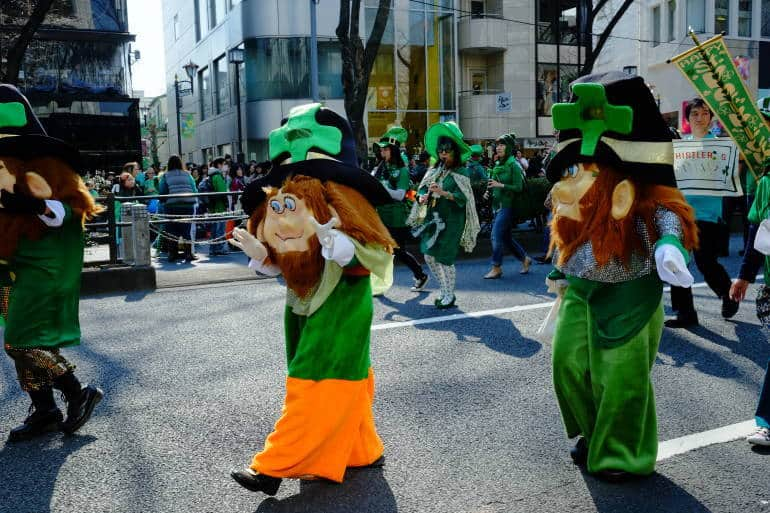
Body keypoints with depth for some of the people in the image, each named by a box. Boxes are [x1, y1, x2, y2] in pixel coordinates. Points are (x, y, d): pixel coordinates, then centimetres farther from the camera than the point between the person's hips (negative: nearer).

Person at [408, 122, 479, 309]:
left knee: (444, 257, -6)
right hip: (433, 218, 6)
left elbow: (462, 197, -16)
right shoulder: (435, 170, 11)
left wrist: (443, 193, -29)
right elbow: (422, 187, 13)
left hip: (451, 220, -6)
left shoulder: (460, 172, -6)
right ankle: (445, 289, 25)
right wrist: (422, 197, -10)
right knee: (429, 256, 7)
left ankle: (449, 296, 10)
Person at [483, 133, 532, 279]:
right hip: (497, 204, 8)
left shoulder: (513, 165, -10)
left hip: (507, 205, -8)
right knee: (506, 237, 13)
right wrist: (489, 190, 3)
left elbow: (518, 187, -14)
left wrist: (500, 185, -22)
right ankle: (525, 259, 30)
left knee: (496, 235, -11)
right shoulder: (497, 164, 11)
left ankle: (496, 268, -1)